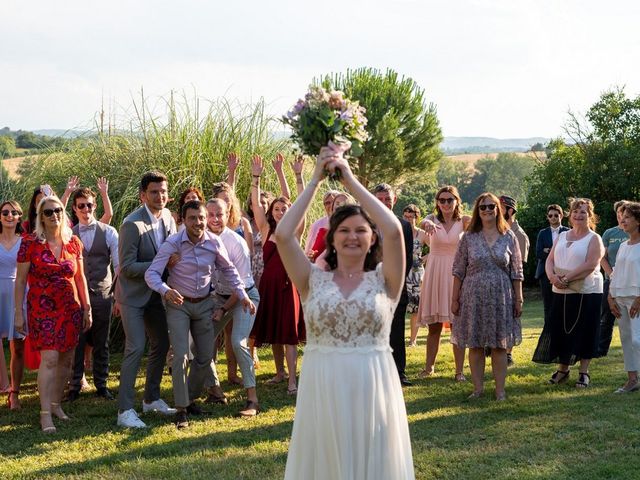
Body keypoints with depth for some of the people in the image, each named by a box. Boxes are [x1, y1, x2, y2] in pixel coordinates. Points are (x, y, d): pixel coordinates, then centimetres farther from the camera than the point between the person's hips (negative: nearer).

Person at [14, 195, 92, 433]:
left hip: (70, 308, 4)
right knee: (50, 357, -14)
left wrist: (87, 307, 12)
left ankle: (55, 403, 22)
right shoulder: (30, 243, -5)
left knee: (66, 359, 6)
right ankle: (45, 413, -10)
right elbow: (20, 281, -2)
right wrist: (19, 313, -4)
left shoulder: (73, 242, 6)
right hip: (42, 308, -4)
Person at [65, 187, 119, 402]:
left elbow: (118, 264, 0)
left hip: (102, 294, 0)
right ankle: (75, 385, 14)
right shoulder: (69, 235, 5)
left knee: (101, 344, 8)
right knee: (76, 342, 3)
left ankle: (101, 384, 19)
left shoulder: (108, 232, 1)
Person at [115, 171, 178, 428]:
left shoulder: (168, 217, 1)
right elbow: (127, 267, -22)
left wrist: (173, 260, -5)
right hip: (133, 294, -8)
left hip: (155, 293, 8)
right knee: (136, 347, -13)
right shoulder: (133, 224, -23)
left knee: (161, 344, 13)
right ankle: (125, 410, -8)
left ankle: (152, 398, 30)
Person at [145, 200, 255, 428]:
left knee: (205, 356, 10)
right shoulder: (173, 243, -20)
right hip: (178, 304, -4)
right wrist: (165, 290, -44)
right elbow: (151, 273, -25)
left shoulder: (214, 243, -9)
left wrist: (243, 296, 2)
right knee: (181, 356, -13)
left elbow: (228, 269, 8)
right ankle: (181, 408, -1)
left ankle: (190, 398, 32)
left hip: (204, 304, 4)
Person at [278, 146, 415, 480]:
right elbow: (282, 235, -9)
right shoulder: (314, 281, 4)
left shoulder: (383, 280, 1)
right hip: (321, 390, 1)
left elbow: (393, 230, -15)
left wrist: (350, 180, -8)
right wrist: (315, 180, -4)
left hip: (372, 390, -1)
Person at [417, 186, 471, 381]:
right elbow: (424, 222, -22)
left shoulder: (463, 221, 2)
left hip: (456, 274, -1)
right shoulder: (433, 219, 1)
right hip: (434, 274, 1)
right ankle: (429, 366, 21)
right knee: (433, 326, 8)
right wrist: (428, 224, -46)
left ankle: (459, 370, 4)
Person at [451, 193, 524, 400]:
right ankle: (478, 388, 13)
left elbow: (516, 272, 5)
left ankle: (500, 389, 10)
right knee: (475, 345, 4)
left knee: (499, 345, 3)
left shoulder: (509, 237, 4)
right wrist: (455, 298, 0)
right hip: (473, 297, 0)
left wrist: (518, 299, 1)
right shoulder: (469, 237, 2)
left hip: (500, 297, 0)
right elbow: (458, 270, 3)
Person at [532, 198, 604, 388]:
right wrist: (552, 275, -12)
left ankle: (584, 372, 11)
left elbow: (590, 265, -16)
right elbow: (550, 260, 9)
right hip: (561, 292, 5)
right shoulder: (562, 236, 14)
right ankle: (562, 369, 20)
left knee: (584, 332, 0)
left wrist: (567, 278, -20)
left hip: (586, 292, -5)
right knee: (560, 330, 7)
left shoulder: (594, 239, -3)